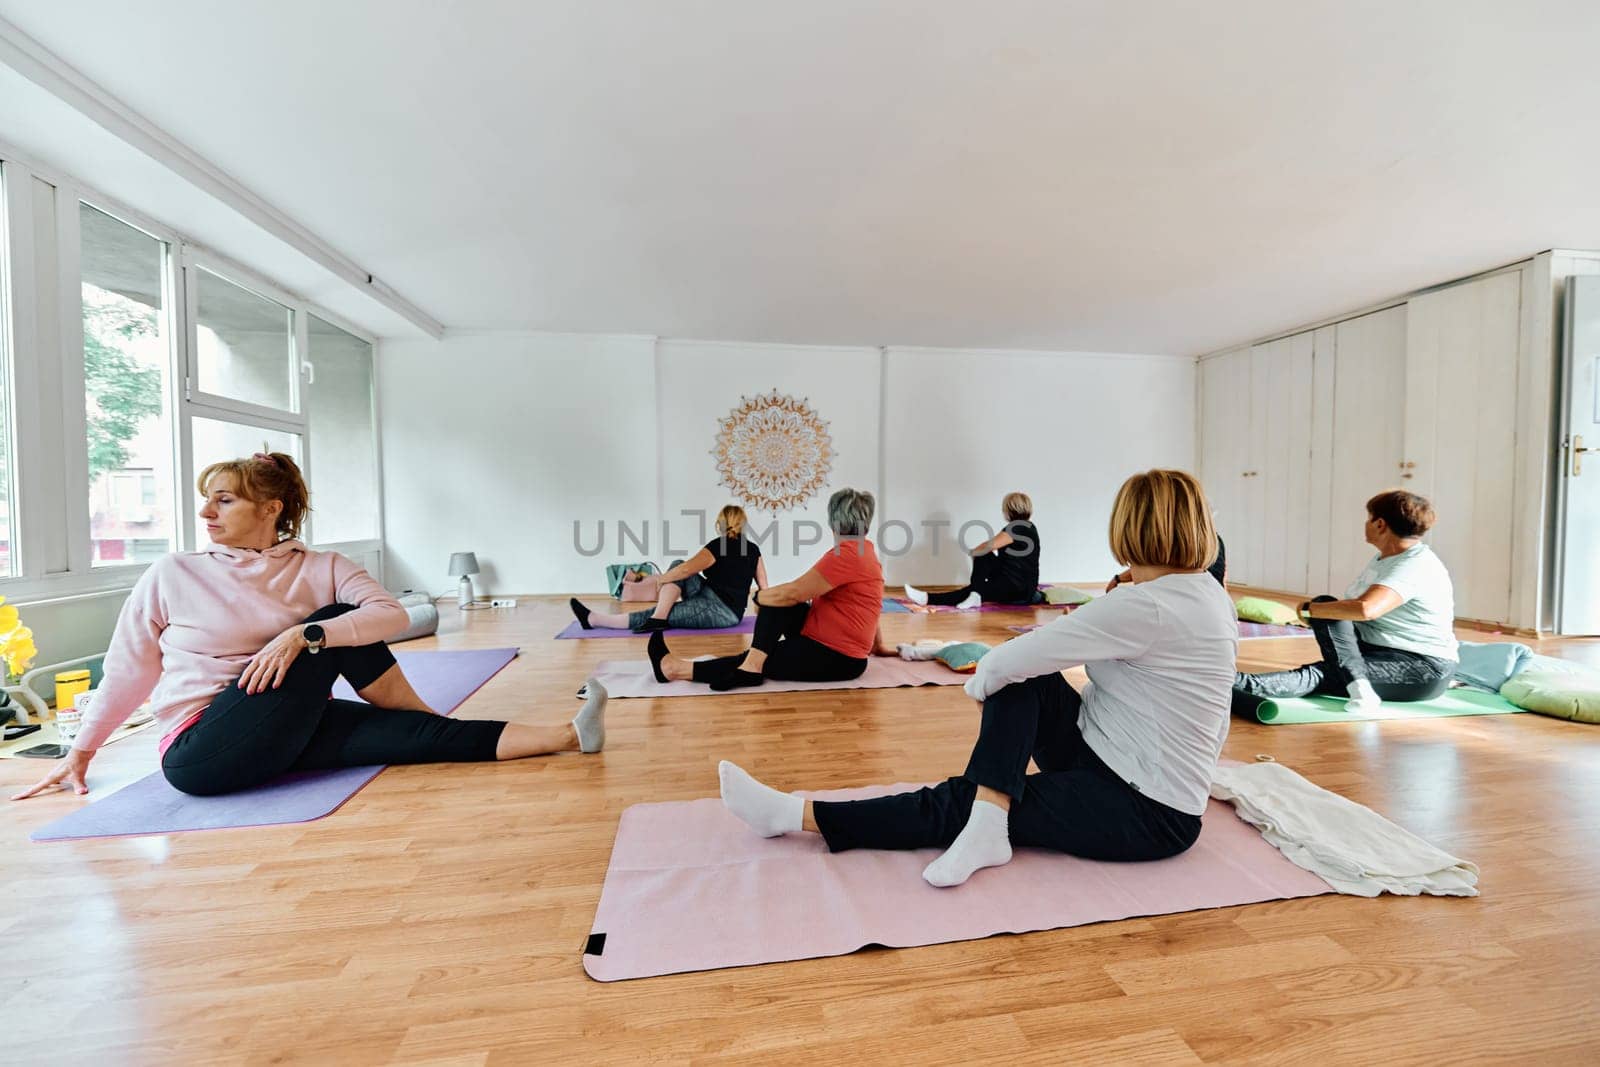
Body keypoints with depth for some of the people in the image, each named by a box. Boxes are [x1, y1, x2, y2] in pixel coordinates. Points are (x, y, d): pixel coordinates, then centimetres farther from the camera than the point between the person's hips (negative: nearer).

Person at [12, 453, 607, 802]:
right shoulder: (171, 576, 2)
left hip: (281, 733, 2)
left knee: (418, 733, -25)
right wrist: (79, 753, 17)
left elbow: (392, 615, -16)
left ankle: (564, 737, -20)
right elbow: (127, 672, 11)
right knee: (332, 633, -25)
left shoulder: (321, 569, 1)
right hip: (199, 752, -2)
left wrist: (300, 636, -26)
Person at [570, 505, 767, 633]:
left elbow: (685, 571, -13)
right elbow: (764, 588, 7)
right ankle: (658, 618, -9)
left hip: (719, 610, -7)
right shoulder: (754, 549, 10)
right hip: (720, 605, 7)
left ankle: (594, 619, -6)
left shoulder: (718, 546, -9)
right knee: (677, 565, 6)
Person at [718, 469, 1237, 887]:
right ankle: (986, 825, -15)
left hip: (1150, 814, -8)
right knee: (1022, 678, -8)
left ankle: (795, 815, -8)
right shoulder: (1211, 592, 4)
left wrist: (979, 683, -6)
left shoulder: (1146, 605, -26)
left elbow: (1001, 662, -26)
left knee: (963, 801, -12)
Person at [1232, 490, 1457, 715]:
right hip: (1379, 649, 8)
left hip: (1425, 670, -8)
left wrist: (1308, 609, -24)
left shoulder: (1414, 567, -19)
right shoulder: (1385, 558, 12)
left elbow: (1366, 609, -37)